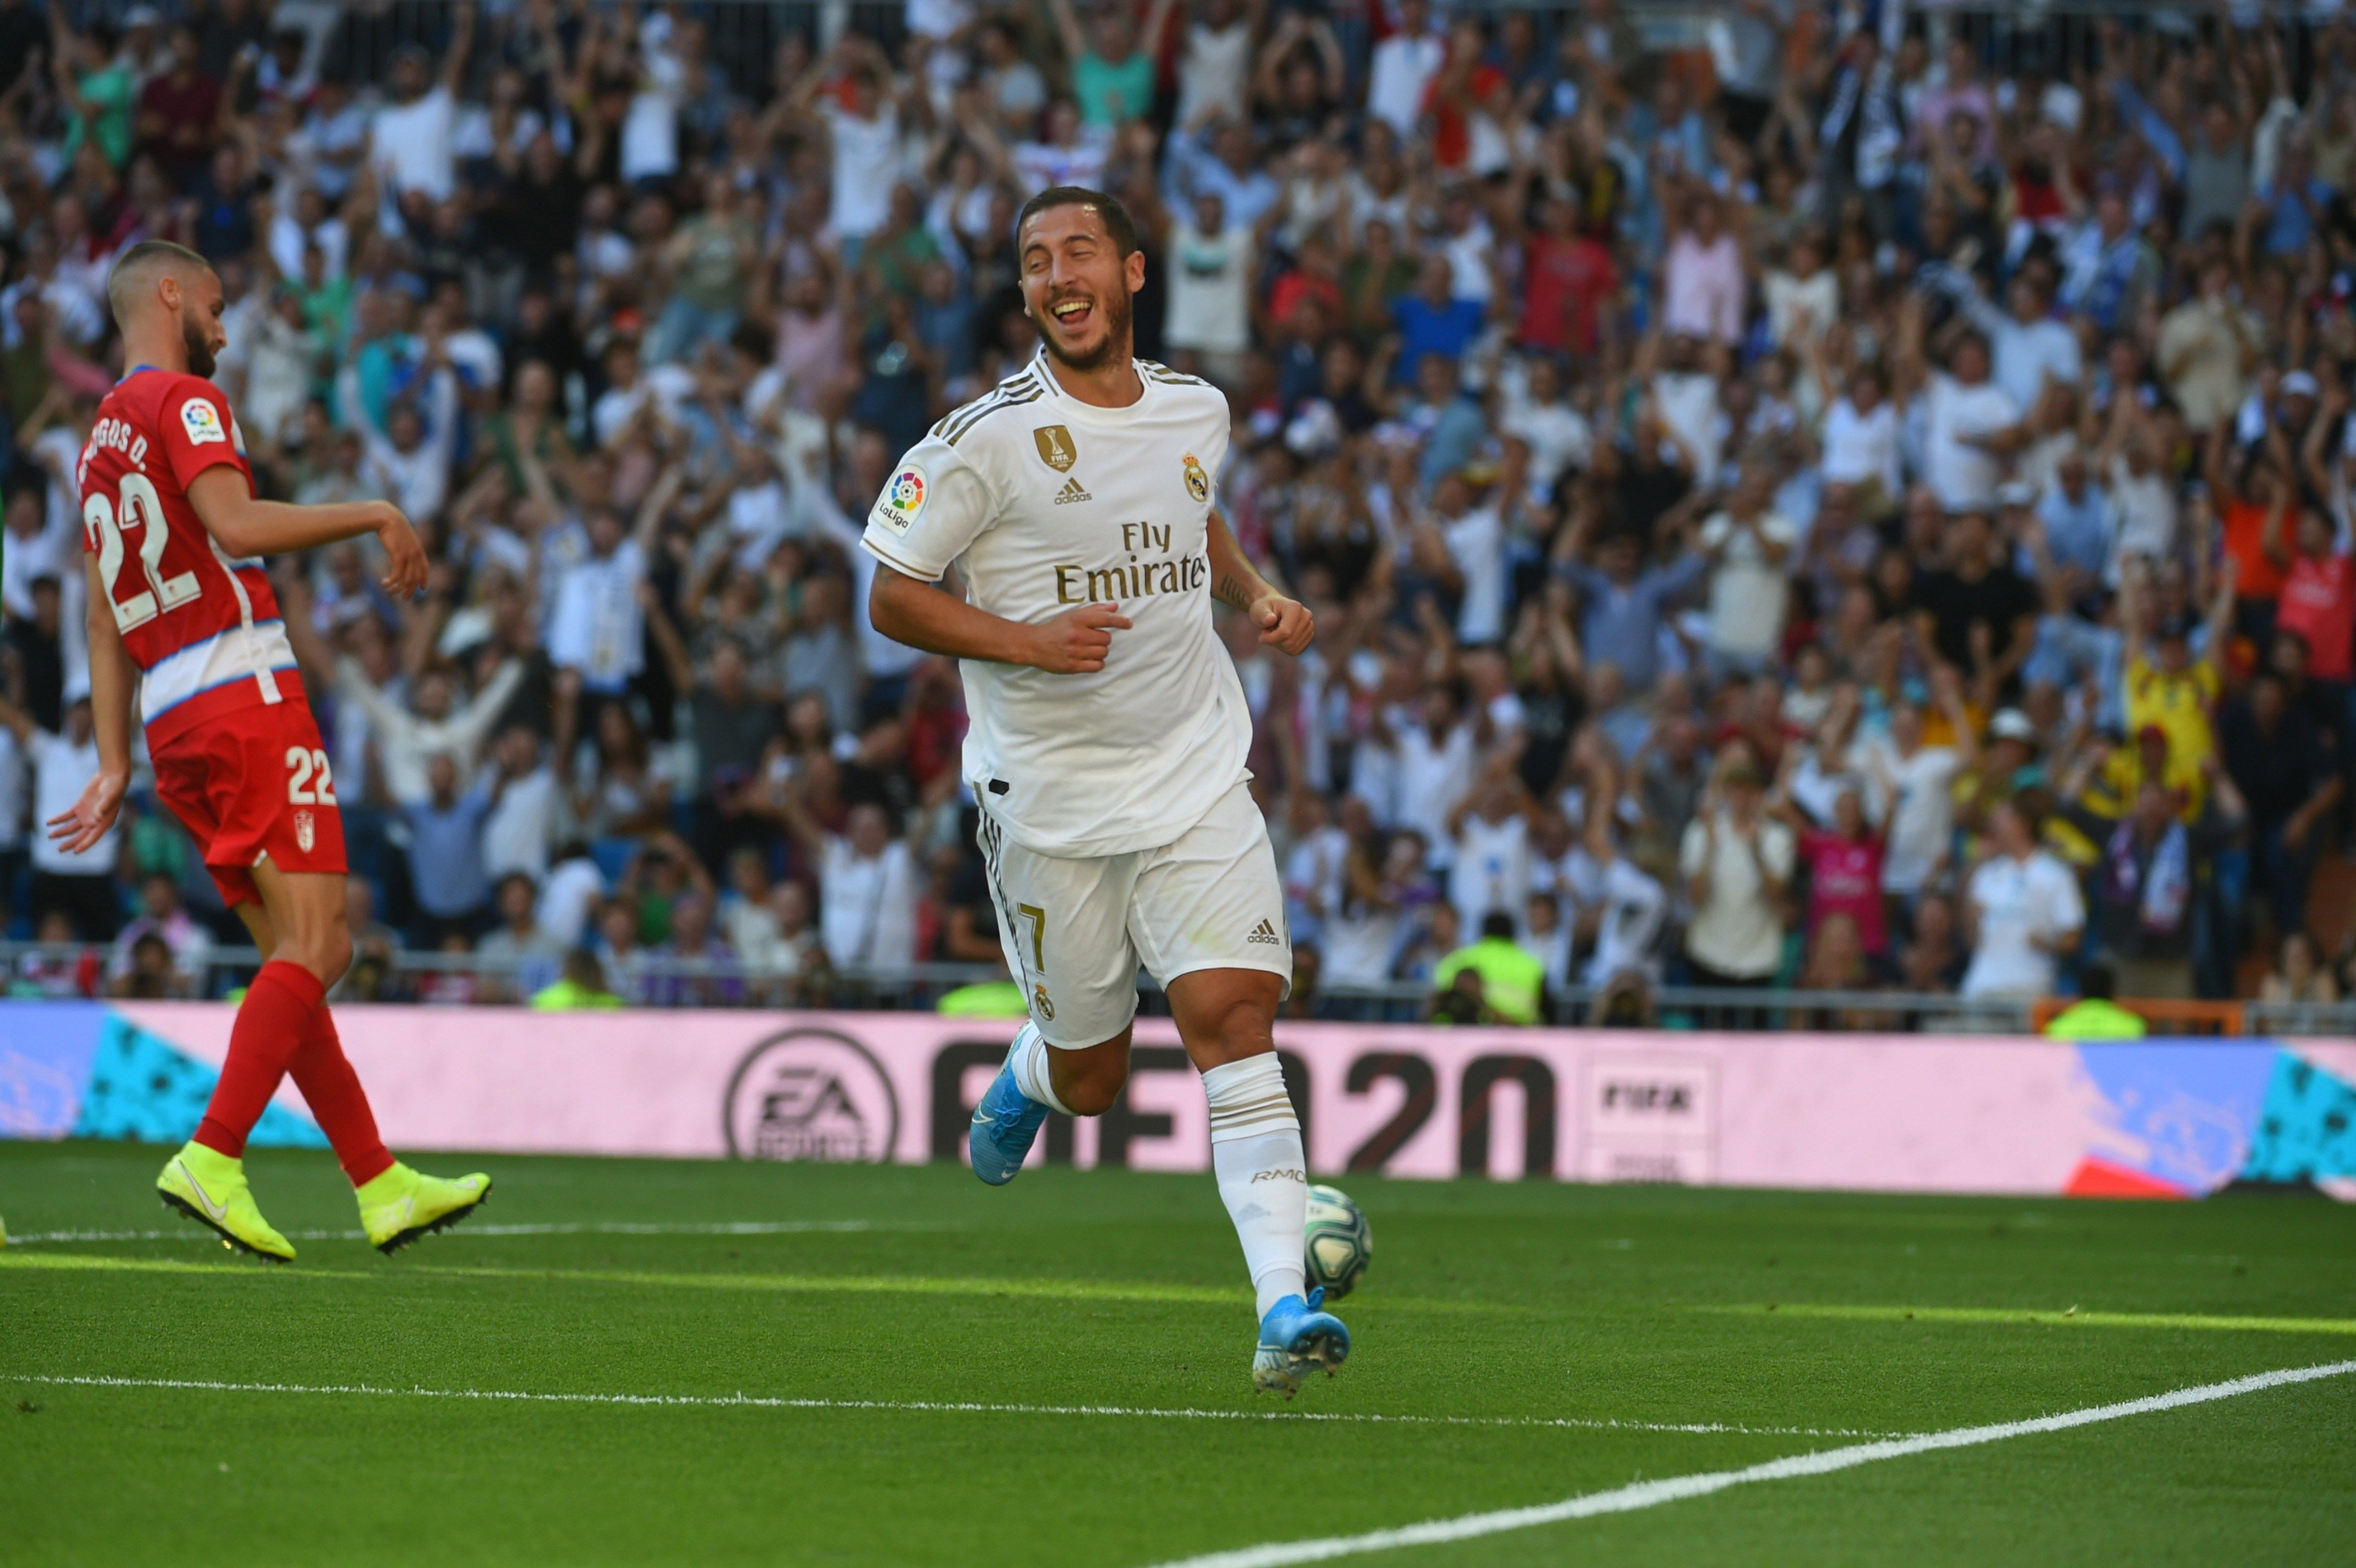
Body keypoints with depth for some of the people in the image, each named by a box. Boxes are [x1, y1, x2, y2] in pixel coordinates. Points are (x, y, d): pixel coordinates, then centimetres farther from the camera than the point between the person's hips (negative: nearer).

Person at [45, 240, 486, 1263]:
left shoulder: (99, 441, 22)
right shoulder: (183, 400, -4)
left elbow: (105, 625, 21)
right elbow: (235, 526, -22)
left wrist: (116, 764, 19)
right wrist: (375, 514, -13)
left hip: (173, 725, 9)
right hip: (244, 698, -9)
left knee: (307, 953, 9)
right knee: (311, 944, -12)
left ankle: (381, 1187, 6)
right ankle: (213, 1161, -22)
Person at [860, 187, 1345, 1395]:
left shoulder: (1194, 411, 5)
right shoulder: (989, 438, -11)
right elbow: (893, 596, -7)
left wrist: (1258, 594, 8)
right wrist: (1028, 641, -21)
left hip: (1197, 777, 2)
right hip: (1050, 800, -2)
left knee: (1234, 1016, -15)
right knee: (1091, 1078, 6)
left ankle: (1283, 1306, -19)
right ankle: (1025, 1076, 45)